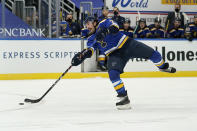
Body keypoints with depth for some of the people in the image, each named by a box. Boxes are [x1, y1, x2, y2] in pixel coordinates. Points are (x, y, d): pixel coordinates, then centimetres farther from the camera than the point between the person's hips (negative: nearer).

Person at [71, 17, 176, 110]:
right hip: (114, 54, 2)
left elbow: (115, 27, -22)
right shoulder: (91, 39, 8)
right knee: (113, 73, -24)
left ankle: (163, 66, 28)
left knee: (152, 53, -4)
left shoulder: (104, 23, -3)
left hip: (128, 44, -2)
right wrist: (82, 55, -30)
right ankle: (123, 96, -14)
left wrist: (105, 31, -40)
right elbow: (90, 50, -9)